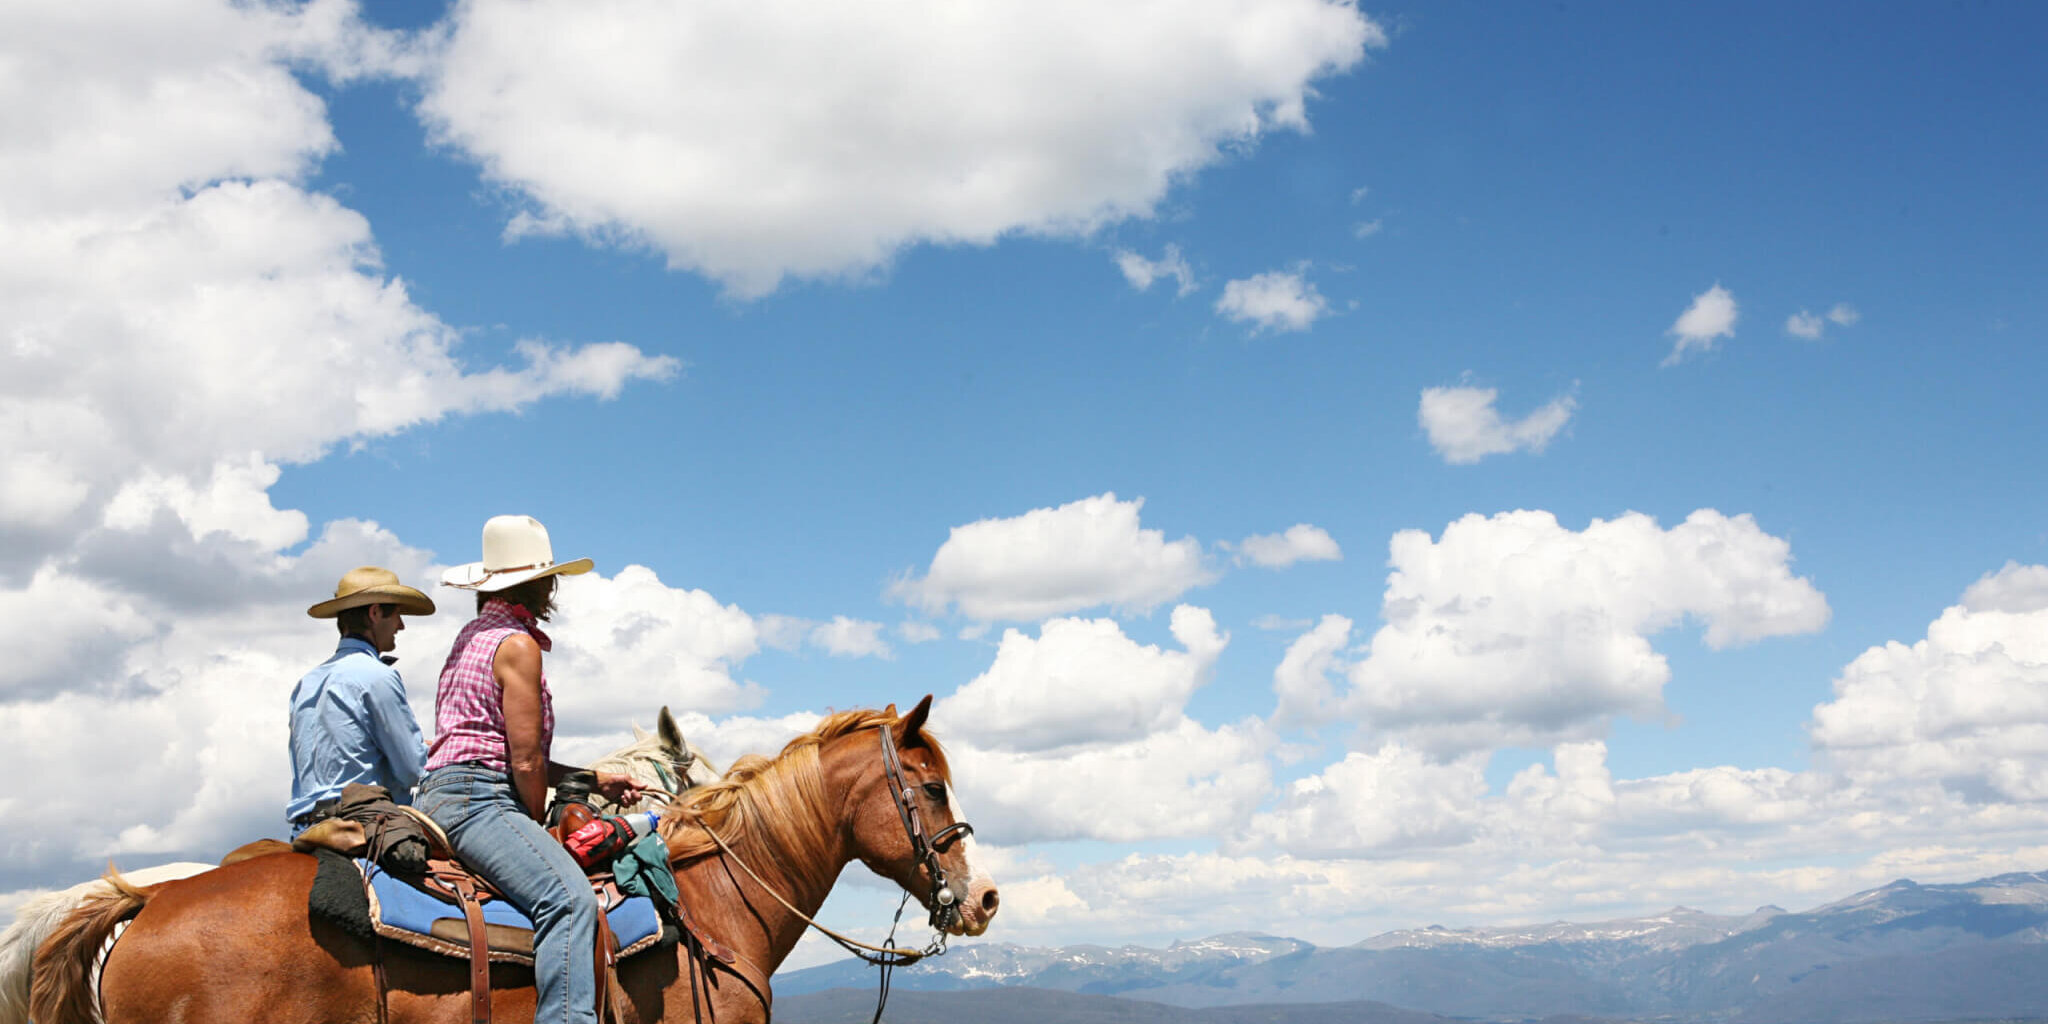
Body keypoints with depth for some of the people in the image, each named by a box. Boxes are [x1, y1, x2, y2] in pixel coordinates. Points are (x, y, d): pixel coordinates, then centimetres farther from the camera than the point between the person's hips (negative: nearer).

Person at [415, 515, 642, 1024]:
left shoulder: (473, 637, 23)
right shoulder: (517, 644, -7)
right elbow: (525, 762, -12)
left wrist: (594, 780, 21)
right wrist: (537, 826, 3)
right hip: (477, 797, -11)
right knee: (569, 898, -29)